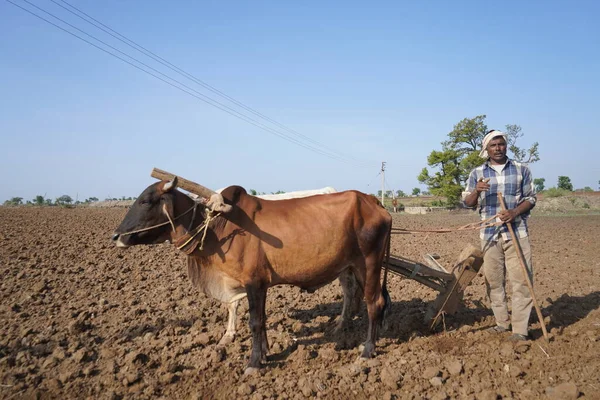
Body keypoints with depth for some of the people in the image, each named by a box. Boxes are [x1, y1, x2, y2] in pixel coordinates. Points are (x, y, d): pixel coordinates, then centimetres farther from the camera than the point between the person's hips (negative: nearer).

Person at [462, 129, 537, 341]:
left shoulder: (521, 169, 5)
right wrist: (476, 191, -16)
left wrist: (515, 212, -15)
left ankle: (520, 329, 2)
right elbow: (467, 203, 6)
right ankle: (502, 322, 22)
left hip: (517, 233, -1)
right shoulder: (477, 173, 7)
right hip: (490, 235, 2)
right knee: (494, 281, 8)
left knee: (521, 280, -4)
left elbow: (531, 198, 5)